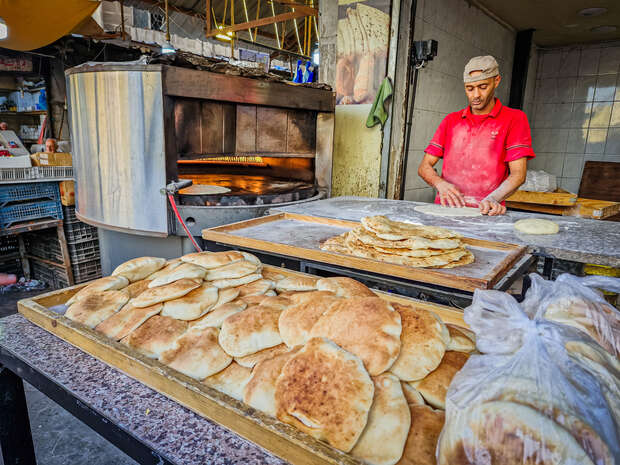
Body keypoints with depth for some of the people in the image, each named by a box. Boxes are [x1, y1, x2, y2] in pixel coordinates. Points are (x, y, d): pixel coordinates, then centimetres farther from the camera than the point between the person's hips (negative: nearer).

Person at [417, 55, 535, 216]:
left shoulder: (514, 119, 7)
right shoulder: (451, 120, 17)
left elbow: (518, 174, -3)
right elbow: (424, 167, 10)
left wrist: (492, 199, -21)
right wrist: (441, 183, -11)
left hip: (484, 214, -2)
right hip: (446, 210, 3)